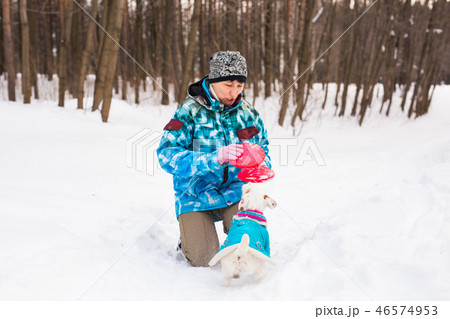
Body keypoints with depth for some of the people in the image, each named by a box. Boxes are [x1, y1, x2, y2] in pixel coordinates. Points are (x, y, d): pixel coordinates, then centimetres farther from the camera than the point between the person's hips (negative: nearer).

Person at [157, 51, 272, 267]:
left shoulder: (248, 114, 3)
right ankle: (189, 230, 23)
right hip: (196, 193, -3)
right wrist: (214, 158, -34)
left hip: (234, 190, 3)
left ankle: (230, 225, 19)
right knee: (201, 259, -11)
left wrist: (260, 166, -12)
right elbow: (167, 155, -21)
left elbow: (262, 150, 14)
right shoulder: (190, 111, -11)